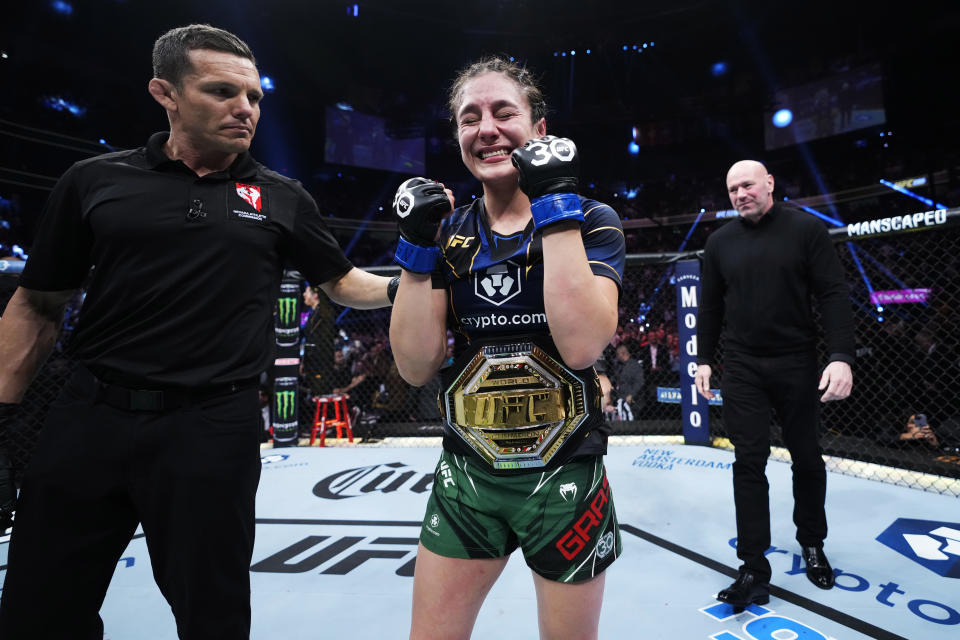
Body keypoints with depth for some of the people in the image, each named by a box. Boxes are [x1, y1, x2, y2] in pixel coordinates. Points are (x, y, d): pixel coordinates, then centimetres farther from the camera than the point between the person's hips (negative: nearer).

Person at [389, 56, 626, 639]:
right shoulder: (450, 236, 2)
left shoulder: (592, 222, -6)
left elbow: (581, 346, -23)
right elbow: (416, 368, -6)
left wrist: (555, 206, -20)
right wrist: (417, 247, -13)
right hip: (466, 475, 3)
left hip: (564, 475, -2)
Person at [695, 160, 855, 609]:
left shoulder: (806, 229, -2)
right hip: (742, 368, 1)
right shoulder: (720, 242, 6)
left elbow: (832, 294, -7)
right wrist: (704, 360, 6)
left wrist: (841, 356, -16)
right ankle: (754, 572, 8)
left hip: (796, 364, -1)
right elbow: (710, 306, 9)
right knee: (748, 463, 0)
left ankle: (812, 546, 37)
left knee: (807, 459, 13)